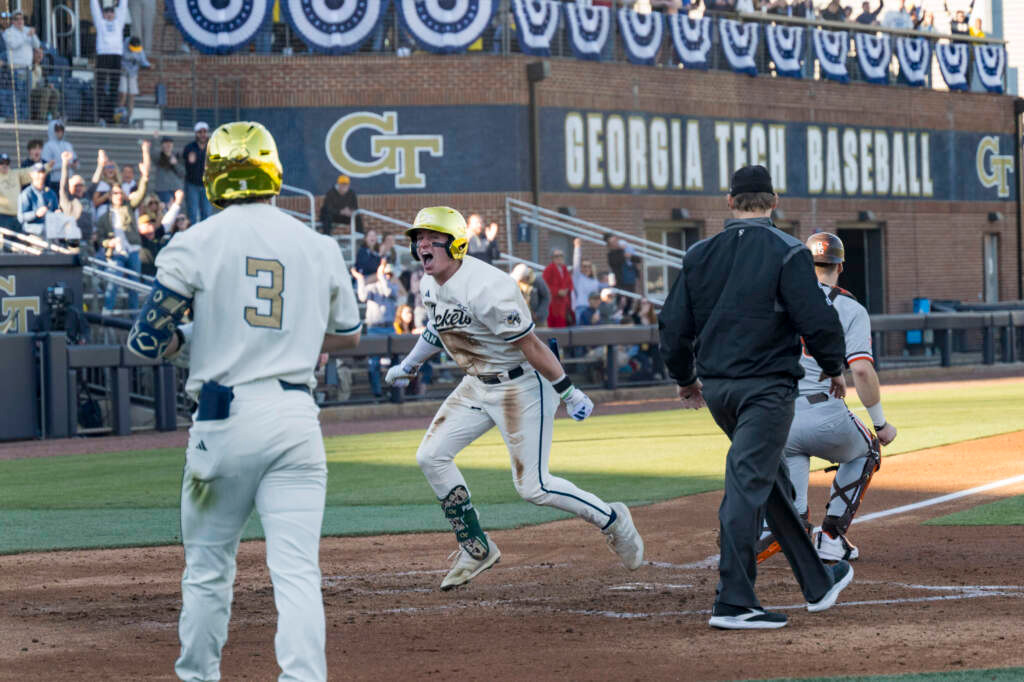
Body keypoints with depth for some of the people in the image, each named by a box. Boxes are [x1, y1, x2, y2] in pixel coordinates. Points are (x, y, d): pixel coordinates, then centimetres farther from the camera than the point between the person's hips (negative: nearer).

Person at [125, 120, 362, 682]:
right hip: (296, 420, 2)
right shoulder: (319, 248, 7)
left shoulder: (195, 245, -4)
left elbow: (147, 341, -3)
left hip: (225, 422, -2)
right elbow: (348, 335, 21)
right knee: (297, 571, -3)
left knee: (207, 569, 14)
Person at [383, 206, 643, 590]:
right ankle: (476, 548, 11)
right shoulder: (431, 285, 0)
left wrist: (569, 393, -19)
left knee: (532, 487, -7)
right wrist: (409, 366, 33)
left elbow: (530, 346, -24)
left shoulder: (486, 288, -29)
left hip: (522, 385, -9)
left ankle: (612, 519, 17)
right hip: (476, 386, 9)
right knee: (431, 457, 0)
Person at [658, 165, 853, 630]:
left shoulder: (699, 255, 7)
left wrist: (684, 378, 23)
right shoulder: (787, 253, -8)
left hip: (715, 390, 6)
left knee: (769, 479, 18)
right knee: (748, 485, -9)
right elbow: (816, 319, -13)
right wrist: (834, 368, 4)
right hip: (766, 386, -6)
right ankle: (733, 602, -14)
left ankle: (817, 582, 27)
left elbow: (673, 325, 8)